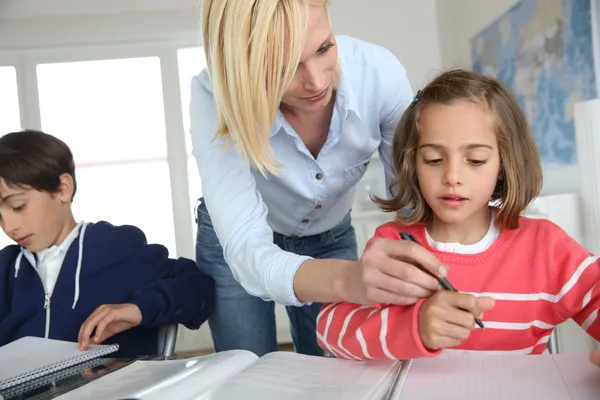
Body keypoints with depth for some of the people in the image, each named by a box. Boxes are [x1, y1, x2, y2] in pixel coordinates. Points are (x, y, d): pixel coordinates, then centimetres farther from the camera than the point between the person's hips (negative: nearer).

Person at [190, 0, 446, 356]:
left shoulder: (379, 72, -27)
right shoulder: (215, 96, -33)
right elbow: (246, 249, -40)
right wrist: (347, 279, -60)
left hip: (332, 239, 2)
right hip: (237, 244, -1)